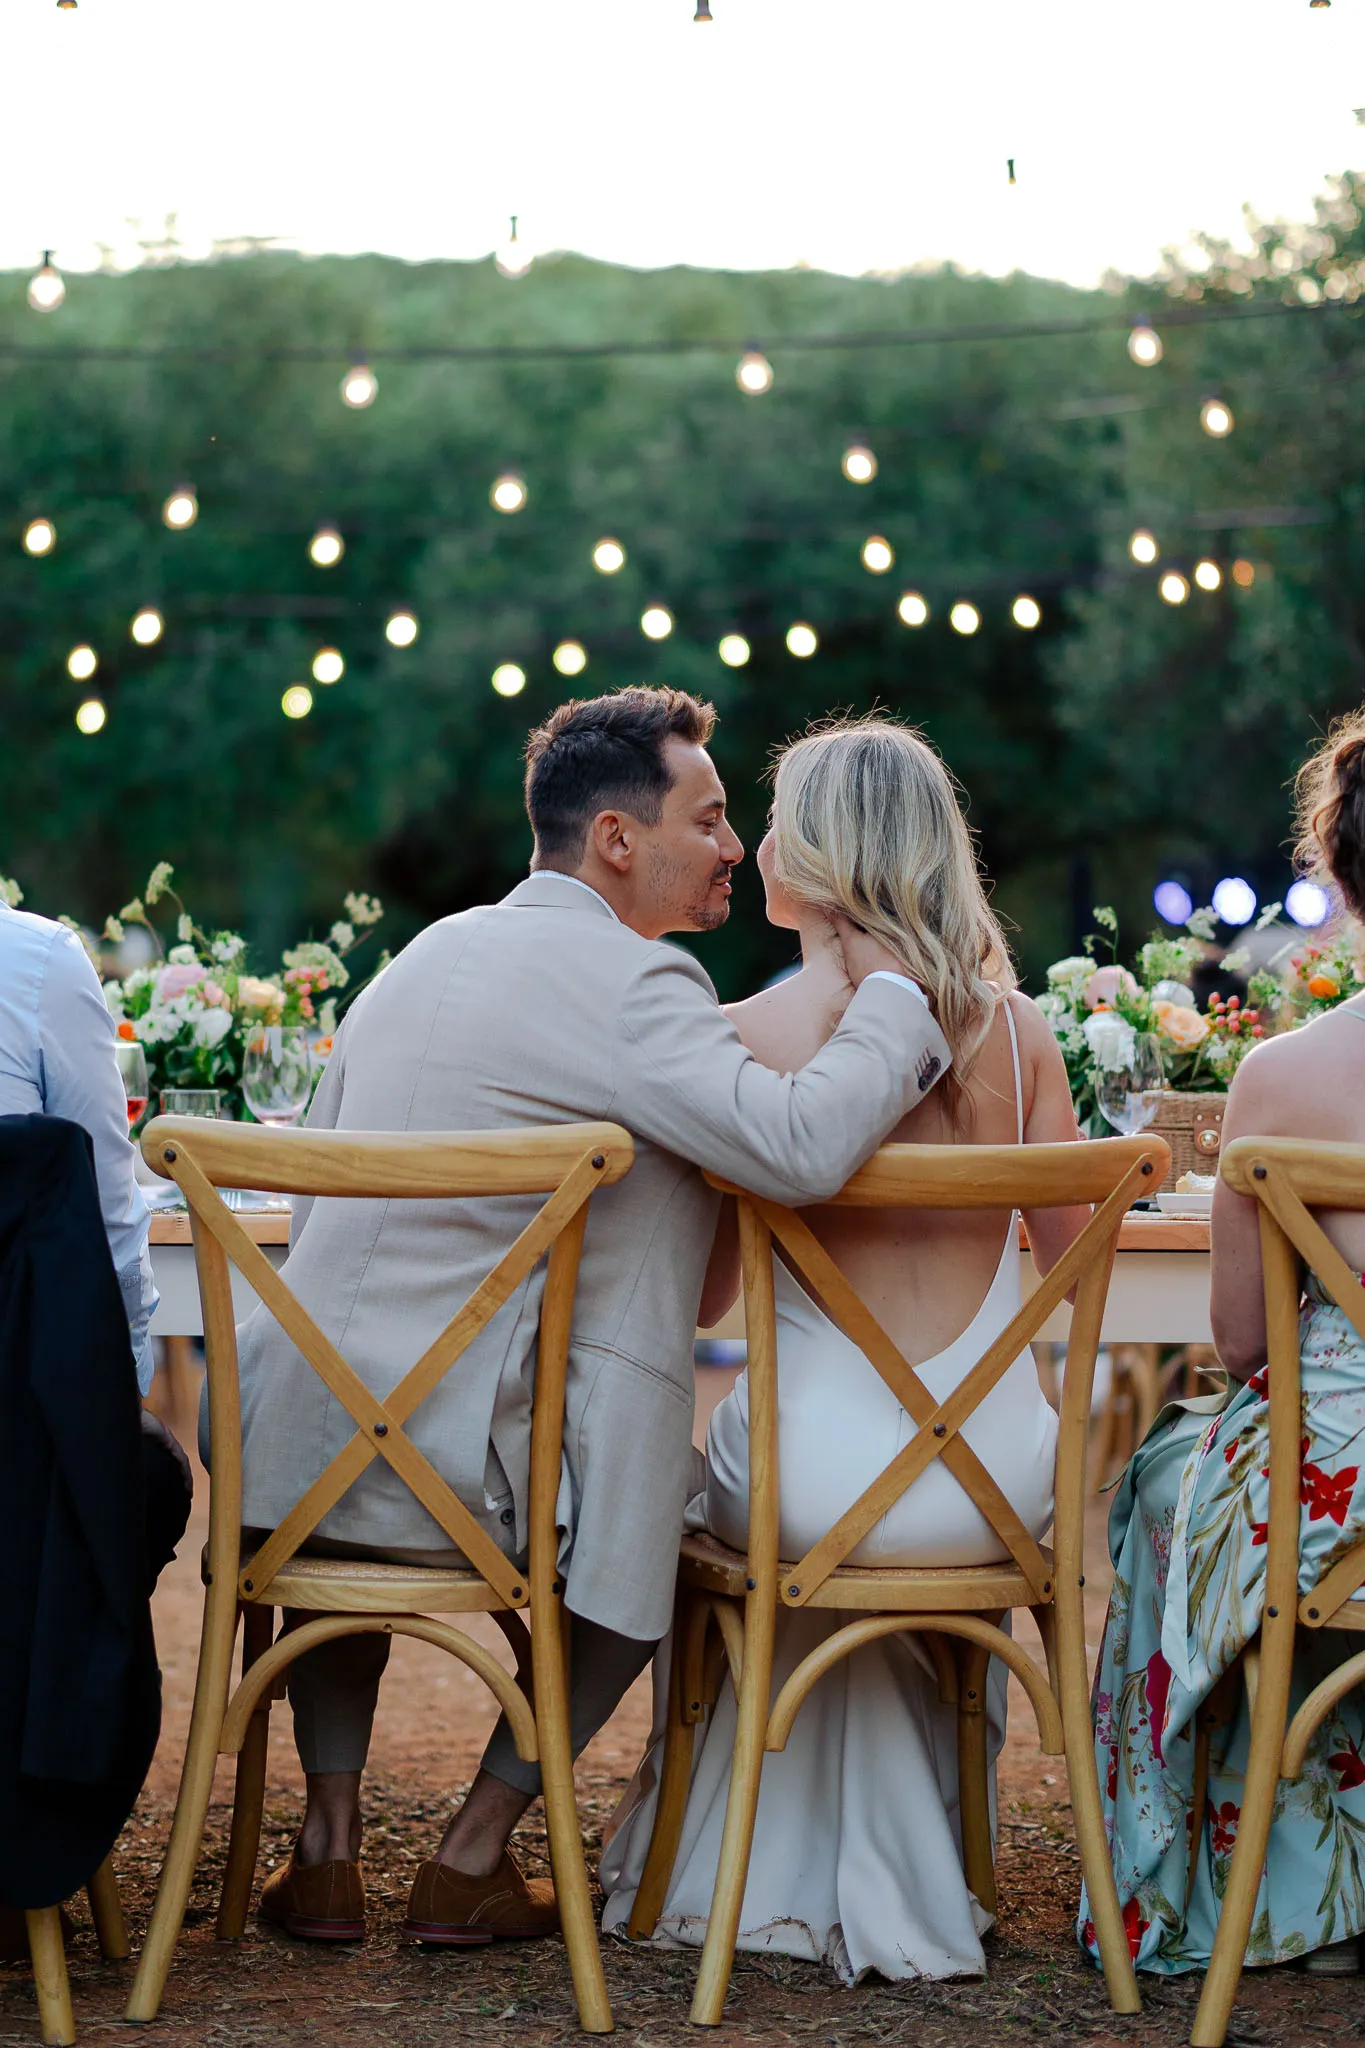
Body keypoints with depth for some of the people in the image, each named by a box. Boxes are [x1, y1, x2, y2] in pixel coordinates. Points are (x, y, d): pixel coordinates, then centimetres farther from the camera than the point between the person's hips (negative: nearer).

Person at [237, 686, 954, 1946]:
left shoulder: (426, 956, 15)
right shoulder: (630, 983, -11)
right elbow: (799, 1146, -25)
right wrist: (888, 993, -8)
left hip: (298, 1448, 7)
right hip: (461, 1466, -7)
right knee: (652, 1523, 22)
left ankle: (328, 1841, 31)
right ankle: (474, 1862, 22)